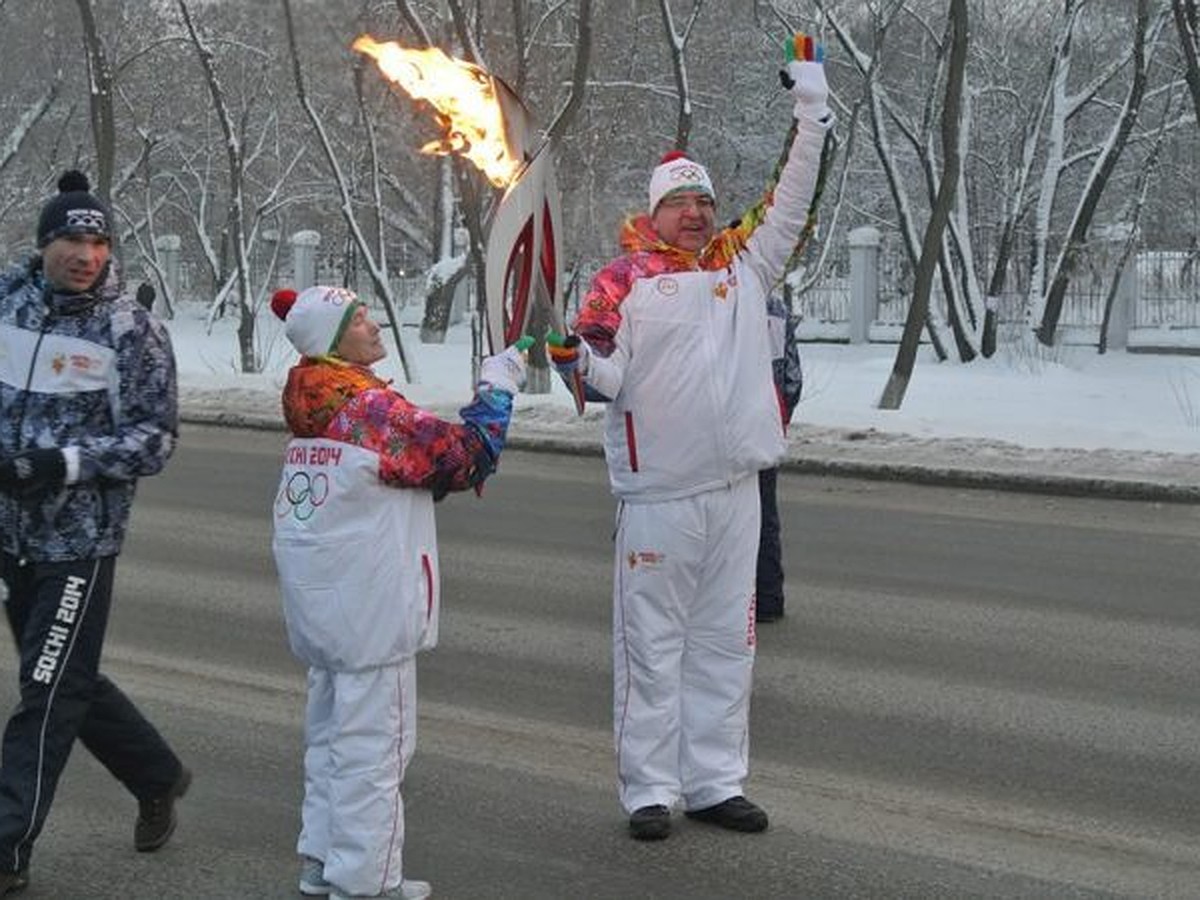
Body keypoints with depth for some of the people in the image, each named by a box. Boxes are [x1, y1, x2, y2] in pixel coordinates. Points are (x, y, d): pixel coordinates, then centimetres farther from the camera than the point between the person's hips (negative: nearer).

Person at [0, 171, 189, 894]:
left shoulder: (132, 331, -9)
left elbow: (155, 439, -9)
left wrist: (64, 463, -20)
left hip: (81, 537, -5)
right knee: (68, 678, 17)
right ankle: (158, 775, 38)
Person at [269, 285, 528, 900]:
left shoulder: (314, 406, 9)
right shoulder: (371, 406, -19)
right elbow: (464, 455, -15)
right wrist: (498, 387, -3)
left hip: (316, 599, 9)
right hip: (367, 604, -9)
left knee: (330, 731, 18)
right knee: (373, 740, 0)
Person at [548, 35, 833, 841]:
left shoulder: (743, 264, 10)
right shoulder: (622, 282, -2)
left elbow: (791, 206, 12)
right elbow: (608, 378, -5)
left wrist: (813, 114, 7)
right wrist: (579, 359, -28)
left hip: (734, 488, 5)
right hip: (658, 493, -4)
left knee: (726, 641, 11)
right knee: (652, 643, 2)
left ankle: (716, 782, 20)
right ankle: (651, 789, 10)